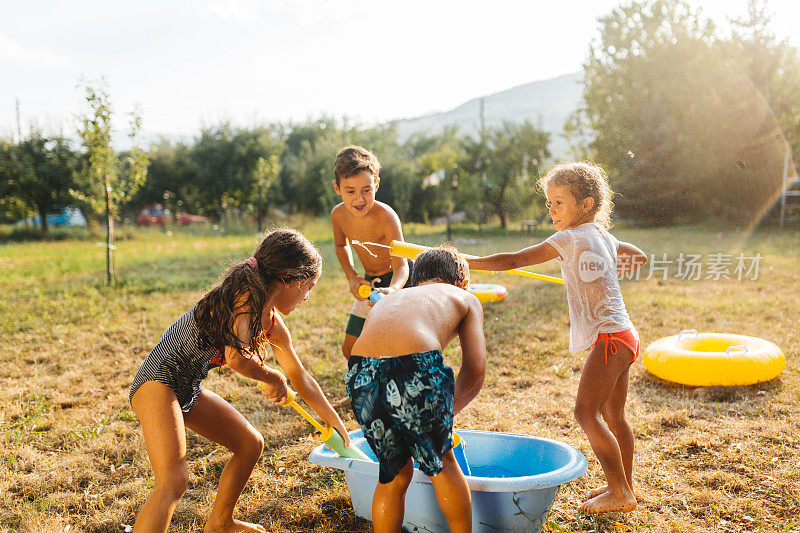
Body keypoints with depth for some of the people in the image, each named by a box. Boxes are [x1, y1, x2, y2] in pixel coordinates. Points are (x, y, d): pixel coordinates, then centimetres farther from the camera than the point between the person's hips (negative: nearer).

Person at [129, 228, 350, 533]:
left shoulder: (273, 325, 8)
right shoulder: (247, 295, -20)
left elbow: (300, 377, 20)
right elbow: (236, 358, -33)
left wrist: (334, 421, 29)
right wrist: (273, 378, -12)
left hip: (189, 392, 10)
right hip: (158, 382, -10)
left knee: (251, 445, 20)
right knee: (174, 481, -23)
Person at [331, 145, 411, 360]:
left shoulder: (386, 217, -30)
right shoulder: (338, 215, -12)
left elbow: (401, 265, -34)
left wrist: (392, 290, -55)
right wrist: (351, 276, -6)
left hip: (398, 282, -6)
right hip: (370, 282, 6)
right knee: (350, 349, 9)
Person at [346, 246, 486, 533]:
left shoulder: (388, 299, 38)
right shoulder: (465, 298, 29)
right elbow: (475, 371, 18)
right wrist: (446, 413, 34)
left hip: (360, 373, 4)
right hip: (417, 366, -3)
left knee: (394, 475, 25)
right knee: (441, 463, 24)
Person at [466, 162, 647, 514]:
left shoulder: (571, 238, -13)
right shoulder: (604, 237, 13)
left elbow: (513, 261, -17)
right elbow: (639, 257, 33)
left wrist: (465, 262, -14)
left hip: (610, 338, -10)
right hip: (623, 335, 10)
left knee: (586, 412, -9)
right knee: (611, 415, 16)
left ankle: (620, 494, -3)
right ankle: (623, 485, 27)